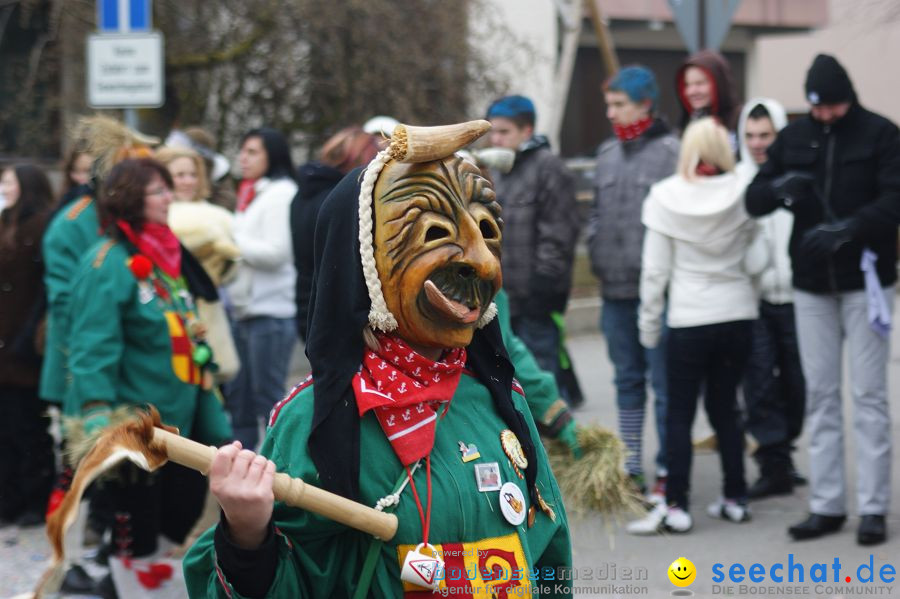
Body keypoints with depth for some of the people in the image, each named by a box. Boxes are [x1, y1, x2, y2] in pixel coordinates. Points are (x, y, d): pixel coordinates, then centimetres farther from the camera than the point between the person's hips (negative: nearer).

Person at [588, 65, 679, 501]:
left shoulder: (672, 152, -8)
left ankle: (667, 473, 5)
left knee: (665, 383, -1)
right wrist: (597, 258, 9)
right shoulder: (608, 153, 13)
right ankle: (630, 470, 21)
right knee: (628, 381, 13)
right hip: (615, 291, 7)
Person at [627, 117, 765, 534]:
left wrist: (649, 323, 4)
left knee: (679, 414, 2)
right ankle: (735, 498, 18)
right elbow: (756, 261, -5)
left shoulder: (664, 198, -8)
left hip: (689, 320, -3)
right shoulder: (742, 195, -5)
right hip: (738, 315, 3)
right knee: (725, 408, 15)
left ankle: (675, 505, -3)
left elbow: (655, 269, -5)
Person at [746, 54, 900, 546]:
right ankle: (826, 505, 13)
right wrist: (780, 188, -18)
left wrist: (849, 228, -28)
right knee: (820, 396, 7)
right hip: (811, 284, 4)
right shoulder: (793, 138, 7)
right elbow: (753, 200, 5)